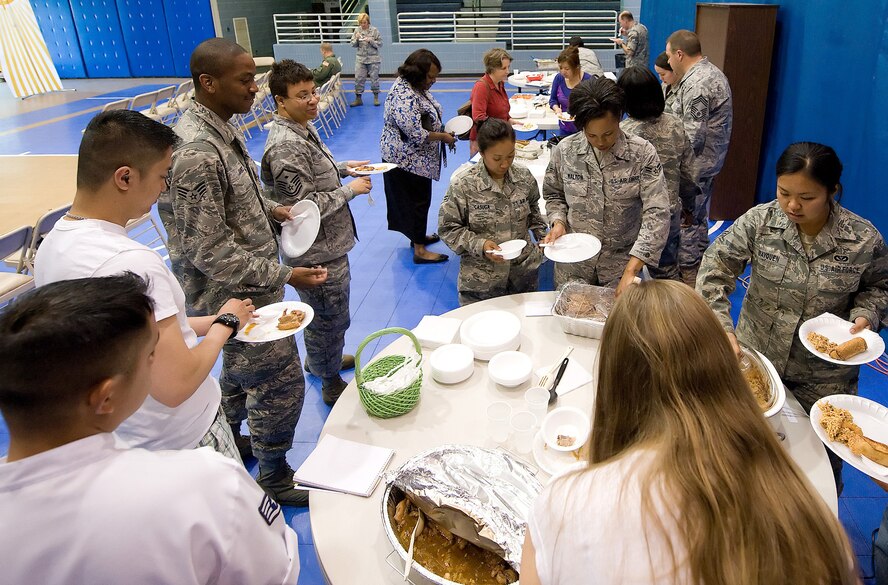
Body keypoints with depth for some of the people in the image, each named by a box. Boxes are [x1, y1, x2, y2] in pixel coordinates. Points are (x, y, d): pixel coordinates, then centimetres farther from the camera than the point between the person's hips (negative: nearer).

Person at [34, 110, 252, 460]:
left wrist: (209, 323, 8)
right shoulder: (131, 263, -31)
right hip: (181, 445, -9)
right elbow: (176, 386, -29)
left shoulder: (52, 245, -1)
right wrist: (225, 323, -14)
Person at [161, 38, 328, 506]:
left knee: (241, 370, 27)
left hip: (243, 287, 10)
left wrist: (269, 209, 3)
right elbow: (210, 251, -26)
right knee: (280, 383, 5)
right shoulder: (198, 153, -28)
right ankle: (274, 476, 27)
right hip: (237, 295, -10)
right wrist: (283, 276, -22)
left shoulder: (220, 129, 3)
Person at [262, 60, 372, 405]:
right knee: (331, 319, 9)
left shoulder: (302, 129, 4)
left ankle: (319, 359, 51)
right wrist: (350, 190, -18)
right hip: (317, 254, -10)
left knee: (323, 315, 28)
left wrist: (343, 167, 7)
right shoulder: (286, 146, -27)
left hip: (327, 244, 10)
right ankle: (331, 383, 30)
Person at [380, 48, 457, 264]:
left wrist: (442, 131, 3)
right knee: (417, 201, -1)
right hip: (406, 159, -10)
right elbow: (416, 134, -29)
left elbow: (427, 118, 19)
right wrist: (443, 137, -17)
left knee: (418, 198, 21)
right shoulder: (404, 96, -27)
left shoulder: (415, 86, 5)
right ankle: (419, 250, 9)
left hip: (414, 158, 10)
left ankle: (418, 236, 37)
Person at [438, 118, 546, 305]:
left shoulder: (524, 178, -2)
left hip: (525, 271, 4)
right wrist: (479, 245, -20)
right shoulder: (463, 186, -14)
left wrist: (542, 236, 9)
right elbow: (448, 228, -10)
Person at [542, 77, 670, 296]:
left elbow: (657, 214, -20)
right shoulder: (564, 150, -9)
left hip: (622, 261, -1)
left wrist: (631, 270, -29)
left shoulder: (643, 153, -16)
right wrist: (558, 221, -14)